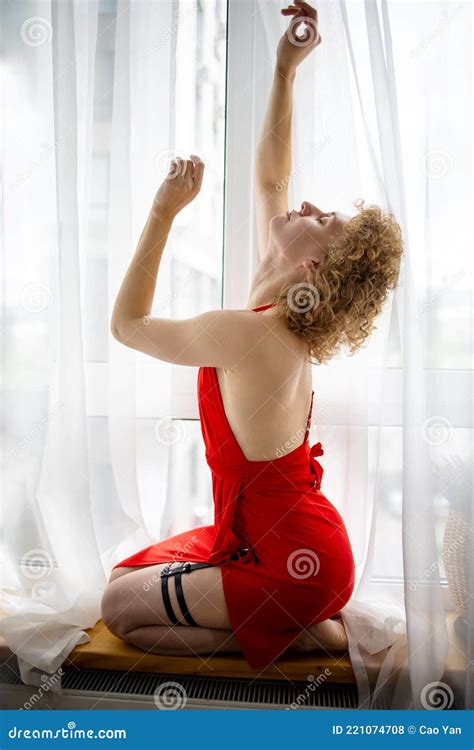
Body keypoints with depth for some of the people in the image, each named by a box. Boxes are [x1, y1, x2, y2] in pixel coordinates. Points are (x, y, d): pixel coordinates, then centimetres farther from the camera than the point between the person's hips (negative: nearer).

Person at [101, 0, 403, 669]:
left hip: (292, 559, -8)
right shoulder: (289, 309, -5)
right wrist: (286, 70, 6)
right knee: (126, 575, 18)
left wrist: (166, 211, -16)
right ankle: (306, 613, 17)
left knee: (121, 611, 1)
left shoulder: (242, 332, -29)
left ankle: (303, 633, 4)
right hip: (270, 530, 8)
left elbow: (127, 323, -14)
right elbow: (270, 178, 7)